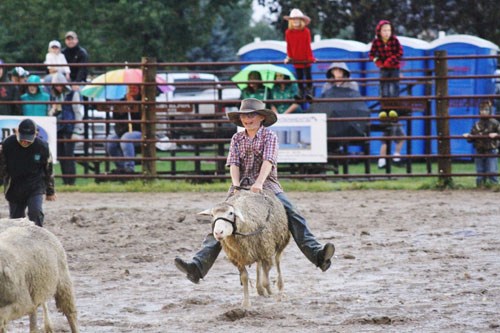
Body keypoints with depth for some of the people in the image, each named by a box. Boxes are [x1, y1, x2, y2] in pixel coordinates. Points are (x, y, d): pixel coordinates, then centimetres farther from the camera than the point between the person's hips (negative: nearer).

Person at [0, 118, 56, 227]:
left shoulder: (42, 146, -13)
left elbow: (48, 169, 2)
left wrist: (50, 192, 10)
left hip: (35, 187, -1)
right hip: (14, 189, 1)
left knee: (36, 212, -21)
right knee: (15, 218, 7)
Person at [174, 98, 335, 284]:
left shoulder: (269, 136, 2)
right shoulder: (237, 139, 12)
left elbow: (268, 161, -13)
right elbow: (234, 164, 2)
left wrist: (259, 183, -29)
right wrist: (236, 186, -17)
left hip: (267, 185, -3)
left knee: (293, 217, -23)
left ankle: (317, 255, -33)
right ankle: (198, 267, -16)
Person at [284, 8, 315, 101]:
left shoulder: (306, 31, -12)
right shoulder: (288, 32, -6)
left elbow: (308, 46, -8)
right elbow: (288, 46, 2)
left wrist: (310, 57, -8)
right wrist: (289, 57, 1)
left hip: (306, 58, -2)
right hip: (296, 59, 2)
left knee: (308, 75, 5)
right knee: (299, 76, 10)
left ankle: (309, 92, 14)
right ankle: (301, 92, 18)